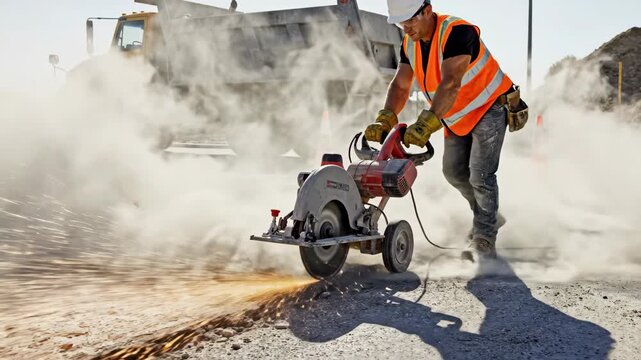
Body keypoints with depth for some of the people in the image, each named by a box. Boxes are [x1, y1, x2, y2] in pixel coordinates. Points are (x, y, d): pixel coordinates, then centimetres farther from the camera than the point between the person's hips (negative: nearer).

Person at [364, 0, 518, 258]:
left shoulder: (457, 32, -31)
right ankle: (489, 216, 33)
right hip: (457, 118, 8)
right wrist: (385, 120, -24)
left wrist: (426, 124, -52)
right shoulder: (409, 44, -6)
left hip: (489, 109, -8)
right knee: (454, 172, 12)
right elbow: (400, 85, -7)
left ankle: (484, 237, 2)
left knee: (480, 175, -13)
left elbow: (450, 84, -43)